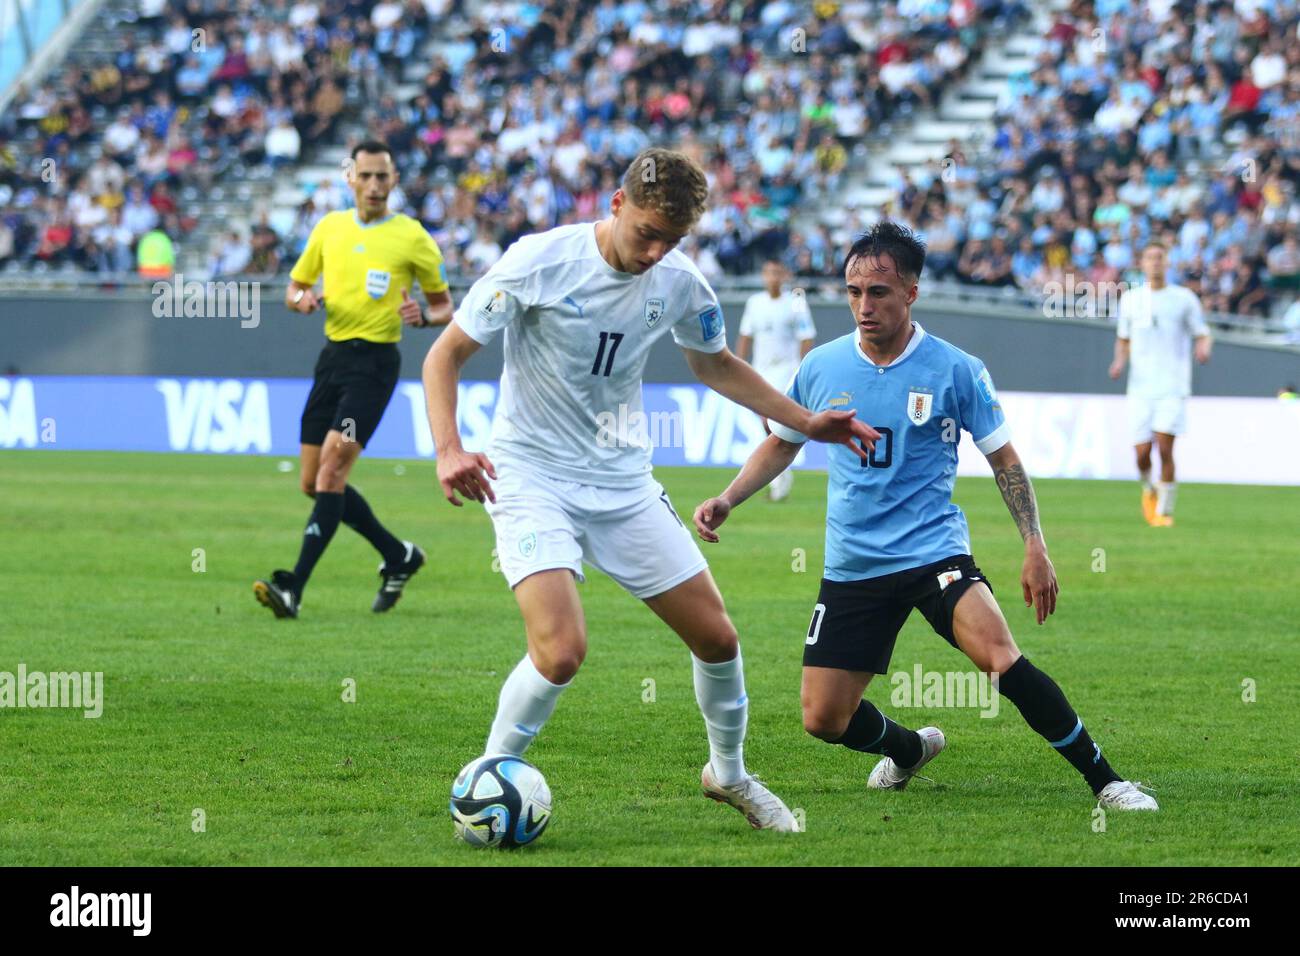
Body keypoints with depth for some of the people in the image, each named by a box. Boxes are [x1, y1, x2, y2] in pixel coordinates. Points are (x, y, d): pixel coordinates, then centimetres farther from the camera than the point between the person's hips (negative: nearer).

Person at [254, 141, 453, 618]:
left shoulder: (411, 236, -1)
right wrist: (302, 299, -4)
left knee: (333, 465, -20)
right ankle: (398, 555, 26)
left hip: (374, 361, -6)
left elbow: (444, 305, 6)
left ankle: (294, 588, -24)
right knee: (314, 483, 8)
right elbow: (294, 286, 20)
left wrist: (423, 316, -17)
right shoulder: (330, 228, 11)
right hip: (333, 355, 6)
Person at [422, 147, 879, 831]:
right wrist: (448, 451, -25)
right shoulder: (539, 261, -16)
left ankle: (728, 773, 32)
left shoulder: (678, 282, -3)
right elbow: (446, 353, -10)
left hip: (622, 482, 5)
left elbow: (714, 364, 19)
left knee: (716, 637, 5)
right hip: (532, 478, -5)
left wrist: (806, 423, 13)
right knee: (561, 651, -25)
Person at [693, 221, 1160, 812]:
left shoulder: (956, 371, -5)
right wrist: (726, 501, 6)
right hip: (852, 566, 4)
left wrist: (1035, 549, -4)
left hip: (933, 550, -4)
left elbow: (1004, 459, 4)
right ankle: (909, 749, 35)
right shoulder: (821, 368, 2)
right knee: (823, 719, 1)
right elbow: (782, 443, 19)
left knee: (1001, 659, -29)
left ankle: (1104, 781, -17)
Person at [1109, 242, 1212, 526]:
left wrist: (1204, 348, -15)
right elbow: (1123, 338, 21)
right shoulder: (1130, 299, 11)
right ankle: (1149, 490, 29)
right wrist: (1120, 361, 1)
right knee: (1142, 452, -4)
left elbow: (1202, 334, 8)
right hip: (1140, 388, 2)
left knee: (1164, 447, -15)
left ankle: (1164, 510, -3)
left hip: (1173, 387, -2)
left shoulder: (1184, 298, 4)